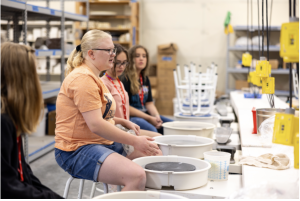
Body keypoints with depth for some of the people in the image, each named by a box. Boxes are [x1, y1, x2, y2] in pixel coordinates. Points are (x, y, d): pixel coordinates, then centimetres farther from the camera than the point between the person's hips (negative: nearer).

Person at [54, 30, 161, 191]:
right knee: (137, 176, -29)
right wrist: (135, 141, -20)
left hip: (104, 142, 11)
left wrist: (123, 122, 10)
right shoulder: (83, 79, -17)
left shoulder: (93, 77, 18)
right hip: (76, 151, -11)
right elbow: (96, 125, -24)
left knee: (155, 154, 7)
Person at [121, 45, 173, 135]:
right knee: (152, 130, -35)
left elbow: (149, 102, 15)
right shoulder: (125, 79, -11)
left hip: (146, 114, 9)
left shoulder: (145, 79, 16)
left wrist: (156, 116, -6)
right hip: (130, 117, -9)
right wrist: (149, 118, -17)